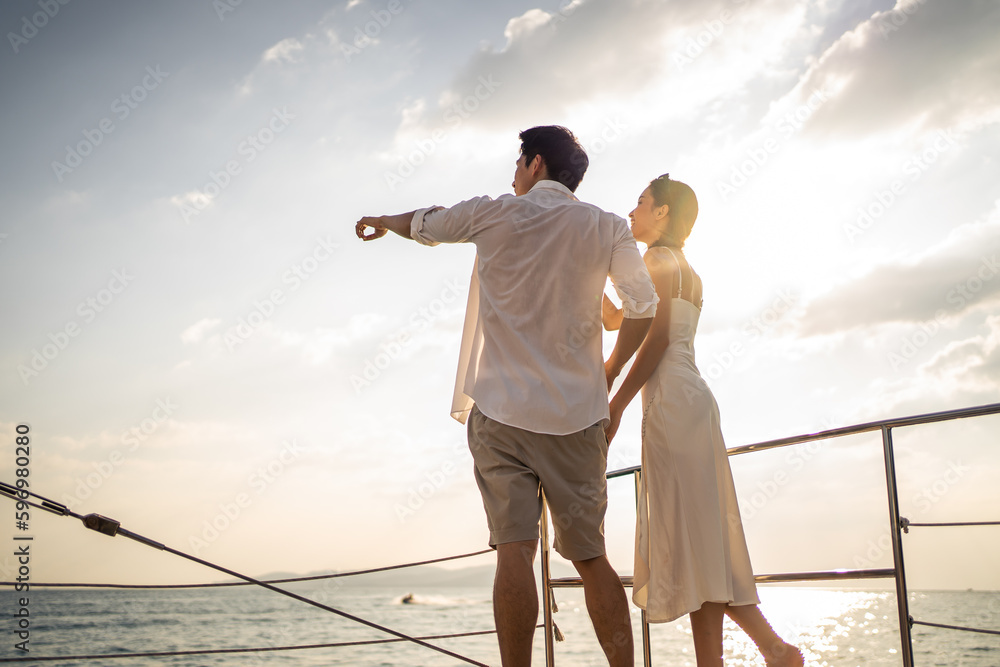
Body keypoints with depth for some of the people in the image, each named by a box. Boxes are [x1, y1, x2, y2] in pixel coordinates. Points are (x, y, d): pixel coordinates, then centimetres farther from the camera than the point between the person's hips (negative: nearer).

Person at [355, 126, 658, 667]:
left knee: (515, 549, -6)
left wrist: (380, 222, 45)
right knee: (590, 555, 7)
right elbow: (643, 306, -1)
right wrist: (606, 373, 12)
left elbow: (421, 226, 23)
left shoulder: (493, 214, 7)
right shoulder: (606, 227, 8)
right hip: (577, 412, 2)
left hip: (501, 409, -1)